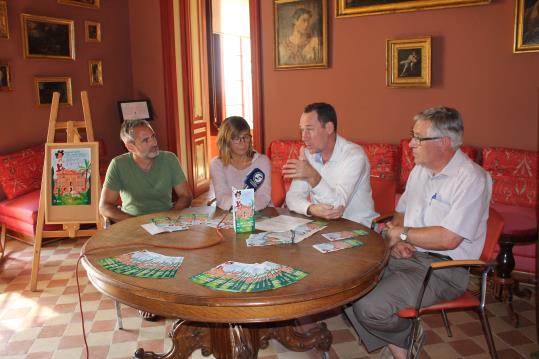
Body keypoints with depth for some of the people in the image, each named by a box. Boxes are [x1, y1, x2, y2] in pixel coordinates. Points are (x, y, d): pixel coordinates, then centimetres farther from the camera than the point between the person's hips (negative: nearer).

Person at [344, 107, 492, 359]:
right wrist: (396, 240, -2)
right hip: (406, 253, 8)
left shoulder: (471, 179, -15)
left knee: (370, 308, -25)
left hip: (443, 266, -8)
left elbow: (448, 239, -22)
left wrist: (401, 233, -10)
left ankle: (408, 337, 9)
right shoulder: (420, 170, 12)